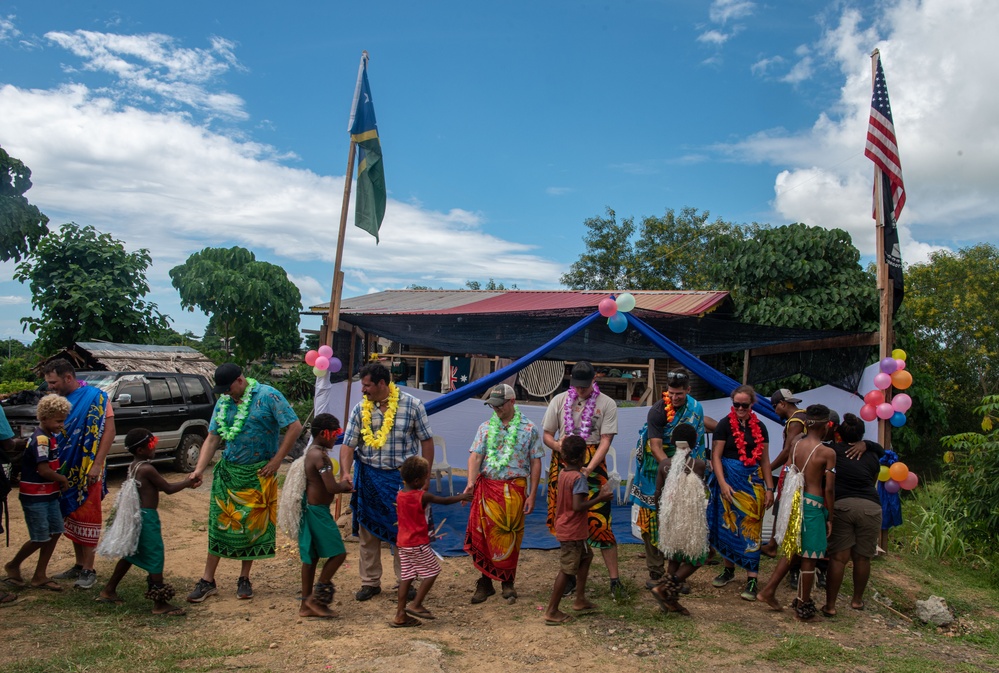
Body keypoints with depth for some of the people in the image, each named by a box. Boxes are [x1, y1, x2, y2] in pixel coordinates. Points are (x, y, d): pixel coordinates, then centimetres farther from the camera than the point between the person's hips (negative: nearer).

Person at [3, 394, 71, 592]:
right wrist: (63, 479, -9)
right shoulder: (40, 440, -20)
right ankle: (13, 565, 24)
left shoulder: (49, 437, 10)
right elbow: (44, 470, -24)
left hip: (50, 494, 9)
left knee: (55, 532, 9)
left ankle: (40, 576, 19)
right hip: (35, 497, -9)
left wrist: (59, 482, 4)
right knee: (40, 538, -1)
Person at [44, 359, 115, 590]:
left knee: (87, 517, 0)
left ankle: (89, 570, 8)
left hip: (87, 469, -7)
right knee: (71, 517, 13)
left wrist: (97, 464, -19)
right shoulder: (60, 400, 9)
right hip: (66, 469, 7)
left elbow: (109, 430, -14)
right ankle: (79, 565, 25)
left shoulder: (95, 396, -11)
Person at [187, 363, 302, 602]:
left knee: (253, 526, 6)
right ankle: (208, 581, 14)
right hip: (227, 472, 4)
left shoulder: (268, 396, -12)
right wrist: (199, 469, -8)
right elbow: (212, 439, 6)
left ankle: (244, 579, 20)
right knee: (220, 524, 4)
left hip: (259, 475, -4)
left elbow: (295, 426, -15)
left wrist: (276, 460, -13)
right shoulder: (223, 403, 4)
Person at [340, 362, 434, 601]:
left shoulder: (411, 405, -7)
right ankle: (370, 582, 23)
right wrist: (345, 472, -19)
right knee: (368, 531, 10)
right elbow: (348, 444, -3)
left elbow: (426, 440, -2)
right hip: (368, 477, 3)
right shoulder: (360, 409, 0)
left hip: (402, 478, -3)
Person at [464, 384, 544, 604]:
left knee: (510, 536, 4)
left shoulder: (529, 429, 3)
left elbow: (535, 463, 3)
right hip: (487, 488, 2)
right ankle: (485, 582, 15)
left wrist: (532, 495, -1)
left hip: (515, 490, -2)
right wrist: (471, 482, -16)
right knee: (484, 535, 2)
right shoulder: (486, 428, 9)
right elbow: (475, 456, 0)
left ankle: (508, 582, 19)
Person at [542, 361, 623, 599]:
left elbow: (605, 441, -7)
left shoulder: (607, 404, -2)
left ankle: (615, 580, 3)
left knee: (599, 523, -7)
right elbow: (547, 435, 9)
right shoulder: (559, 401, 5)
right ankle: (570, 575, 23)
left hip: (593, 466, -2)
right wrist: (558, 445, -14)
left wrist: (589, 468, -21)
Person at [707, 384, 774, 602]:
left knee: (751, 529, -2)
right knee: (727, 526, 6)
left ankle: (752, 578, -1)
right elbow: (716, 456, -5)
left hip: (753, 482, 2)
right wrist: (722, 483, -14)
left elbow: (764, 459, 12)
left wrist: (769, 488, 7)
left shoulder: (759, 427, 8)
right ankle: (729, 569, 23)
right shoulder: (725, 424, -2)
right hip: (729, 481, -2)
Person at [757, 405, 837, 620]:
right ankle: (803, 607, 16)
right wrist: (830, 517, 0)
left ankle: (769, 590, 22)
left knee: (791, 550, 20)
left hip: (794, 502, 6)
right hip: (813, 504, -6)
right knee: (809, 558, 6)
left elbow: (789, 478, 9)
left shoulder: (795, 446, 5)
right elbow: (829, 489, -10)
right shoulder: (828, 453, -11)